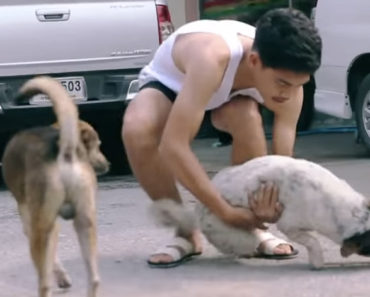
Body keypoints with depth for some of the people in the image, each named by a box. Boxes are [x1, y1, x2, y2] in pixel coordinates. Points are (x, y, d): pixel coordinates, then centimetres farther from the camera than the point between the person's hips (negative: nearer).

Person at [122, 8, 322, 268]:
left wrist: (271, 206, -48)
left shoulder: (287, 76, -30)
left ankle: (251, 229, -11)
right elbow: (172, 146, -50)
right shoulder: (212, 58, -46)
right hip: (169, 83, -3)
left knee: (247, 117, -34)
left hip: (229, 91, 3)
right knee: (137, 130, -37)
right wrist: (227, 213, -48)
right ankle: (186, 233, -15)